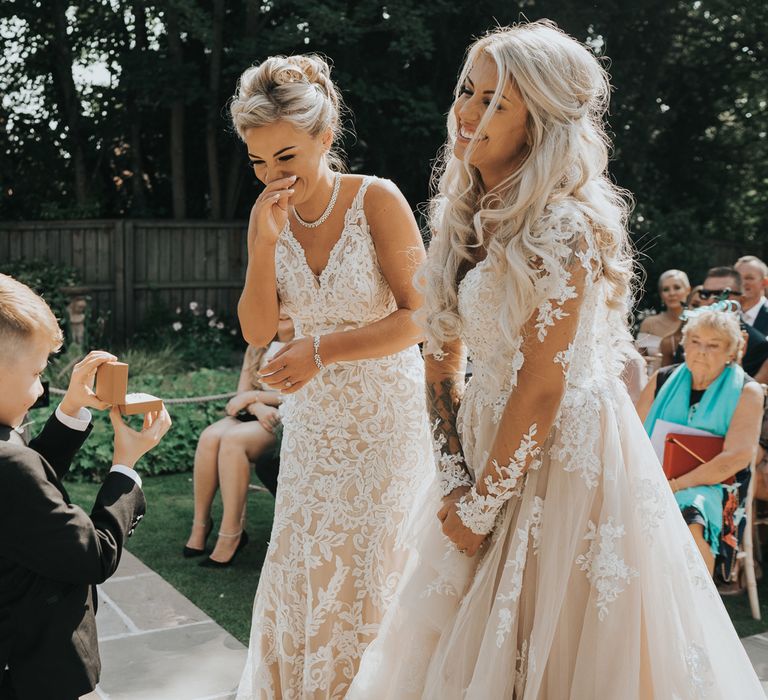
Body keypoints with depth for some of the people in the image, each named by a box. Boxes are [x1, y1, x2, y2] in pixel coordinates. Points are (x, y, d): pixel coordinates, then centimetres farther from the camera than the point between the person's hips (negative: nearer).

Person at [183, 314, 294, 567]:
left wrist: (254, 396, -9)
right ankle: (200, 524, -13)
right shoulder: (258, 347, 17)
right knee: (209, 436, -24)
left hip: (289, 421, -6)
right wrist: (258, 407, -13)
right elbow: (243, 392, 10)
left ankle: (231, 536, -26)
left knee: (232, 439, -32)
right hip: (257, 414, 6)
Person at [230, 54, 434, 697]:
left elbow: (417, 318, -16)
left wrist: (321, 349, -21)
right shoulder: (268, 215, -1)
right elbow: (257, 330, -6)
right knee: (304, 568, 11)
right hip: (313, 422, 4)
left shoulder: (377, 200, -15)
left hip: (387, 419, -4)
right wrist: (266, 243, -19)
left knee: (371, 571, 5)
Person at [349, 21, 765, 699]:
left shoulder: (561, 224, -22)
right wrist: (456, 471, 2)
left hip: (568, 456, -8)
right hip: (493, 447, 8)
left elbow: (541, 388, -21)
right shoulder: (470, 215, 3)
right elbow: (446, 351, 7)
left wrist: (483, 506, -13)